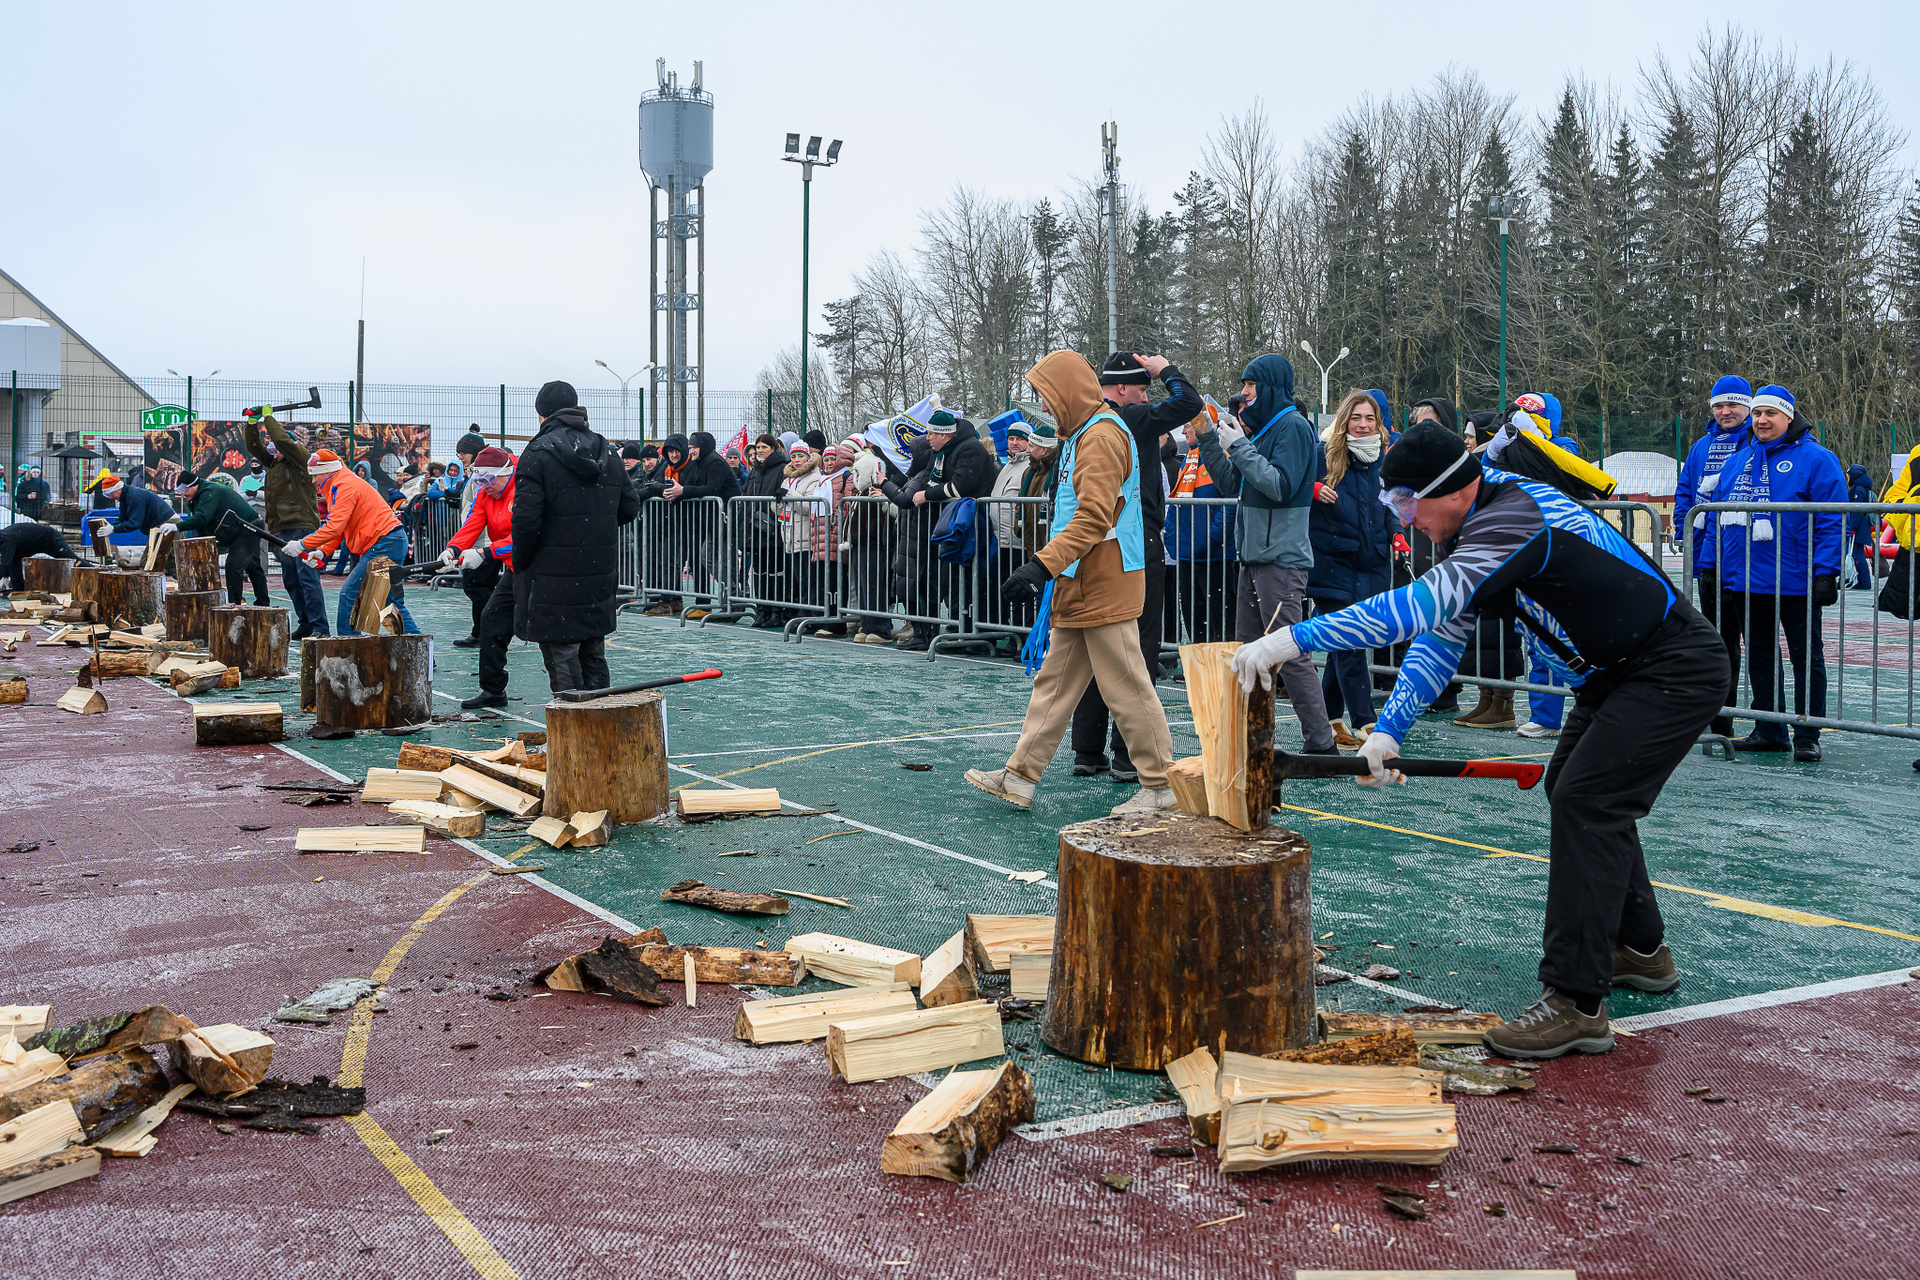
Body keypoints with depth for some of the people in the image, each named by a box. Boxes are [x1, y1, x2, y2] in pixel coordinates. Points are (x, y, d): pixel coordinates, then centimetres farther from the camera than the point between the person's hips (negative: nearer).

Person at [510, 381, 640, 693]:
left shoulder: (539, 453, -10)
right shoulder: (608, 452, 9)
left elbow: (526, 516, -17)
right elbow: (629, 508, 13)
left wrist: (520, 562, -3)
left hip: (555, 583, -6)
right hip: (600, 577, 6)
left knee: (562, 660, 0)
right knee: (594, 659, 16)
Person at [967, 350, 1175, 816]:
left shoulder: (1103, 436, -15)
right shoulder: (1082, 436, 18)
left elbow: (1093, 519, -24)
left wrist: (1041, 566, -30)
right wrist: (1050, 570, 23)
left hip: (1105, 588, -11)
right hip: (1079, 587, 11)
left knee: (1125, 685, -5)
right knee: (1054, 681, 10)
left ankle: (1161, 785, 4)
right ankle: (1020, 777, 14)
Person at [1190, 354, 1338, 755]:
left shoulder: (1293, 426, -10)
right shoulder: (1264, 426, 19)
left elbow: (1280, 485, -20)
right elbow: (1228, 475, 22)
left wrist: (1239, 445, -16)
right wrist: (1206, 438, 10)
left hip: (1281, 558, -10)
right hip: (1254, 555, 10)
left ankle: (1321, 744, -6)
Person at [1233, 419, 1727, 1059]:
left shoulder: (1513, 521, -30)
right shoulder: (1477, 523, 3)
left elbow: (1423, 604, -40)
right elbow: (1441, 636, 3)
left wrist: (1295, 638, -40)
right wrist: (1388, 729, -9)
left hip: (1676, 670, -11)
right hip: (1618, 671, 11)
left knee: (1585, 804, -18)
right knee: (1572, 790, 20)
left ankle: (1576, 1003, -15)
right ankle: (1640, 950, 35)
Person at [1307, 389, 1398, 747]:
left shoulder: (1384, 460, 11)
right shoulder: (1323, 455, -4)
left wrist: (1396, 535, 2)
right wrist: (1313, 488, -20)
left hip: (1372, 565, 5)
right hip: (1333, 562, -5)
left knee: (1344, 646, 10)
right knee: (1350, 645, -9)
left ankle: (1329, 718, 21)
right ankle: (1366, 723, -10)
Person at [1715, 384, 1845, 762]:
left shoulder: (1815, 459, -5)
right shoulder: (1737, 461, 13)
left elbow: (1832, 521, -9)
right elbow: (1724, 519, 18)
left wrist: (1826, 572, -16)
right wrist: (1722, 572, 14)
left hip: (1795, 582, -6)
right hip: (1744, 581, 6)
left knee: (1806, 657, 4)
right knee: (1759, 656, 12)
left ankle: (1807, 736, 9)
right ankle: (1768, 731, 22)